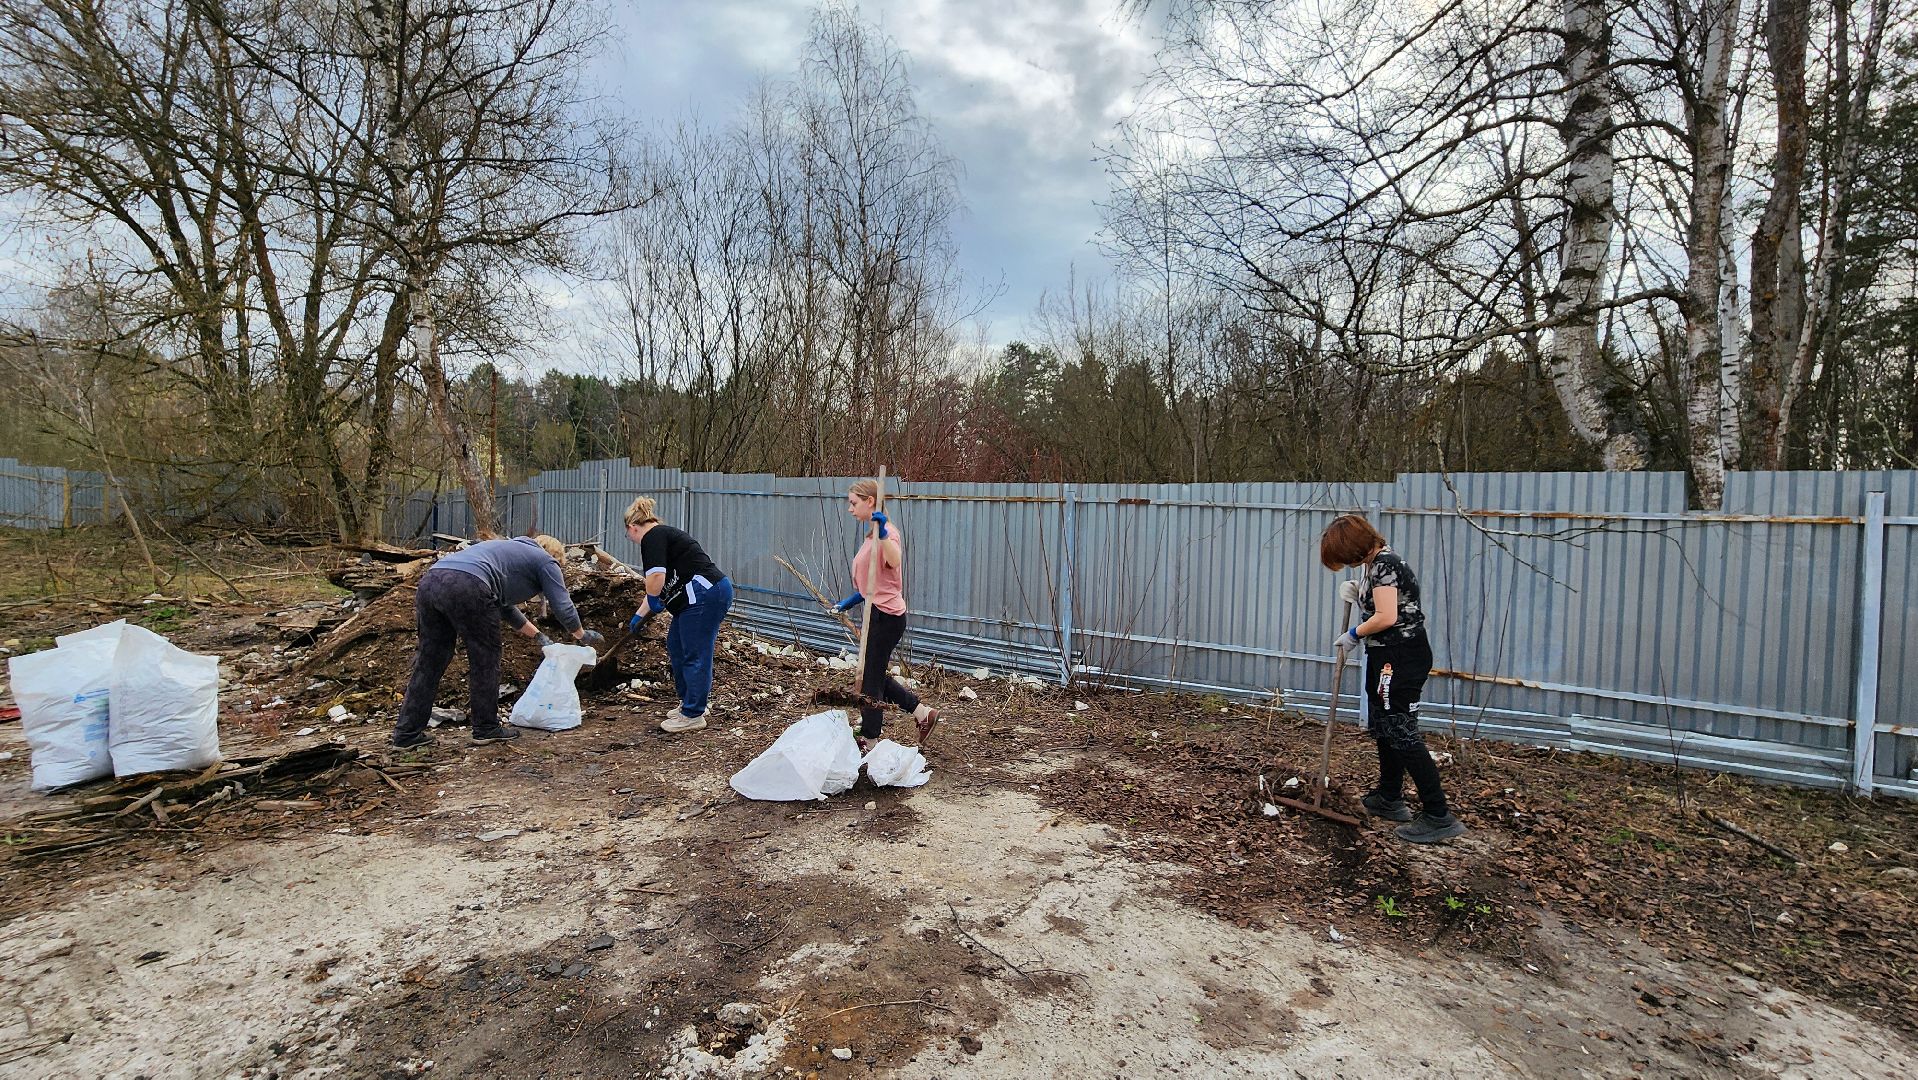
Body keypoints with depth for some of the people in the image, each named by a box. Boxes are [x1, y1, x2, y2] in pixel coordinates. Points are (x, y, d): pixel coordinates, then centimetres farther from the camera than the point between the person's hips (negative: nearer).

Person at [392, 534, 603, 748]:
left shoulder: (512, 549, 39)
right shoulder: (545, 560, 16)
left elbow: (505, 607, 44)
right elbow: (563, 606, 12)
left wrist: (538, 635, 47)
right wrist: (582, 636, 28)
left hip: (429, 582, 8)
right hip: (466, 587, -8)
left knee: (429, 662, 14)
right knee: (485, 660, 7)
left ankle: (407, 732, 17)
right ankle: (486, 729, 15)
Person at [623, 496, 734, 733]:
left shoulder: (653, 537, -6)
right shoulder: (665, 533, 24)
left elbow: (656, 578, -22)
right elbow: (658, 588, 35)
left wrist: (653, 601, -1)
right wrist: (639, 616, 44)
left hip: (704, 596, -10)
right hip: (711, 595, 10)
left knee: (694, 656, -1)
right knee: (676, 647, 19)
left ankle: (693, 715, 9)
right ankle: (689, 703, 29)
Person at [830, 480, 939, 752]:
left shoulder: (888, 532, -17)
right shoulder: (872, 534, 14)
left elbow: (895, 561, -40)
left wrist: (883, 532, -51)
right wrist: (851, 601, 16)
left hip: (886, 616, -10)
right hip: (877, 613, 10)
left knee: (870, 679, 1)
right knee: (874, 676, 18)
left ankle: (869, 743, 16)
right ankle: (924, 713, 26)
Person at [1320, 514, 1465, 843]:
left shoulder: (1383, 564, -18)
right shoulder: (1374, 563, 14)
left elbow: (1387, 616, -24)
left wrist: (1353, 635, -10)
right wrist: (1357, 593, 3)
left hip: (1401, 658, -11)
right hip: (1387, 657, 11)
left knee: (1402, 733, -9)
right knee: (1382, 726, 17)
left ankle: (1439, 816, -4)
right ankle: (1390, 799, 30)